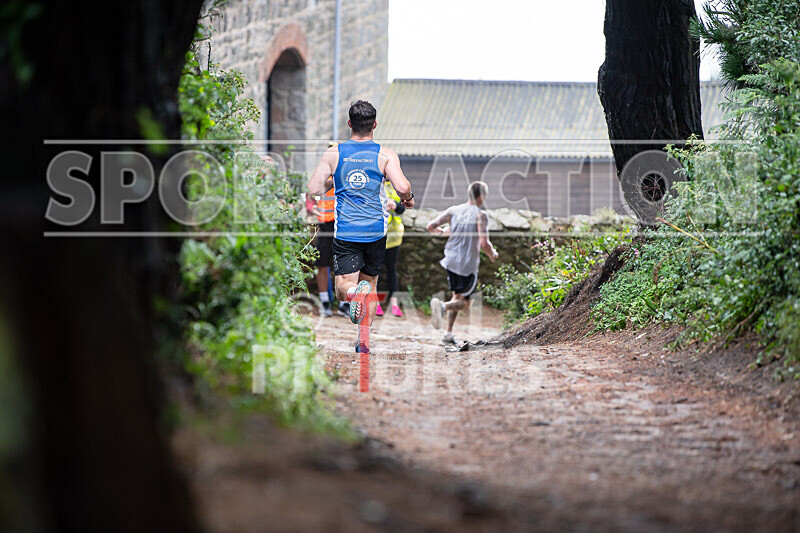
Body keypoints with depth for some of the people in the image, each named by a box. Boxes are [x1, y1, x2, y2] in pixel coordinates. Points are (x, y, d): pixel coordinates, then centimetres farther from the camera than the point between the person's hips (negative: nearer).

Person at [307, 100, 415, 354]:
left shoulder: (333, 154, 1)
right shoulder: (386, 155, -3)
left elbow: (313, 189, -2)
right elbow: (402, 187, -15)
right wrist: (408, 199, 8)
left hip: (345, 231, -1)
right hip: (376, 229, 1)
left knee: (343, 289, -2)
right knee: (370, 282, 18)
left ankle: (354, 292, -38)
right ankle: (364, 340, 11)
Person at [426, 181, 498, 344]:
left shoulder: (454, 210, 3)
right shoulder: (480, 215, -12)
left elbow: (431, 227, 2)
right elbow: (484, 244, -19)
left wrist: (444, 232, 22)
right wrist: (492, 254, 2)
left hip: (451, 261, 6)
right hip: (468, 265, -6)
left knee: (457, 297, 22)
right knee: (464, 303, 5)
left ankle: (448, 334, 14)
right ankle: (443, 306, -27)